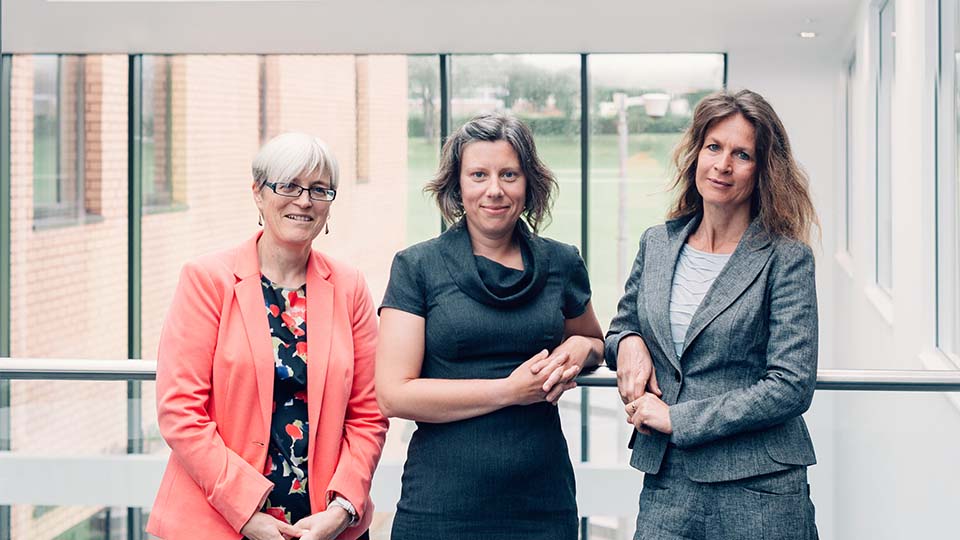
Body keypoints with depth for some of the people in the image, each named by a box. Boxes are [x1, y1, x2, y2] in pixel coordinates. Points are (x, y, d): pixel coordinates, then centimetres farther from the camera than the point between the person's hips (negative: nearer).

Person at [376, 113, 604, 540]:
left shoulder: (560, 264, 7)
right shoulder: (417, 267, -3)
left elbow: (595, 342, 25)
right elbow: (394, 395, -10)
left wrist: (580, 348, 1)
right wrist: (510, 390, -13)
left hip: (543, 501, 3)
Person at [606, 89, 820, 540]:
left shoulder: (786, 258, -7)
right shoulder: (657, 244, 9)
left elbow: (791, 387, -13)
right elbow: (620, 327, 23)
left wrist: (678, 418, -13)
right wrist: (628, 343, -2)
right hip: (666, 484, 4)